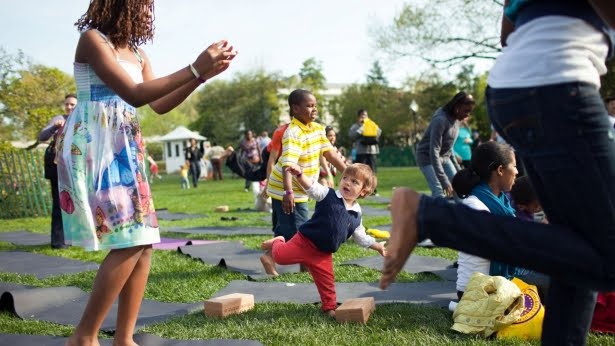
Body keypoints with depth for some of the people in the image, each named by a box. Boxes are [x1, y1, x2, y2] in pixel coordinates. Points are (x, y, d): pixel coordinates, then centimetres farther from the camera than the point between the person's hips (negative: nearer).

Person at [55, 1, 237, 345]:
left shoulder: (137, 53, 15)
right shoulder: (92, 39, -10)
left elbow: (160, 104, 10)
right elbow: (134, 95, -19)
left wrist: (204, 74, -2)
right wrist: (195, 69, -22)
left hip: (125, 149, 9)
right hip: (92, 146, -8)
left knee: (143, 242, 2)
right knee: (129, 242, -15)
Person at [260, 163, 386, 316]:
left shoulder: (356, 215, 5)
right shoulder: (329, 195, -9)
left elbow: (361, 237, 17)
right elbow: (312, 186, -25)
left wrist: (378, 246, 13)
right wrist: (299, 174, -44)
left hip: (323, 254, 4)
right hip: (305, 241, -4)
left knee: (327, 281, 7)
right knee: (280, 256, -12)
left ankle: (329, 307, 28)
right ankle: (276, 244, 22)